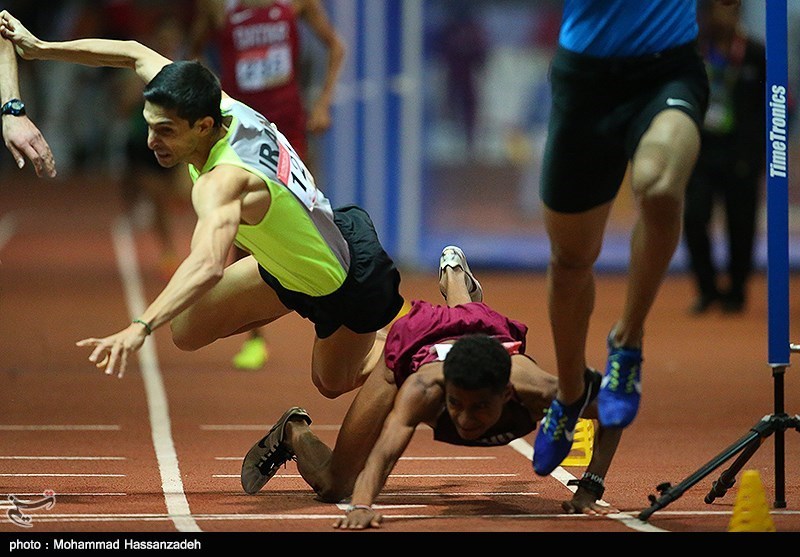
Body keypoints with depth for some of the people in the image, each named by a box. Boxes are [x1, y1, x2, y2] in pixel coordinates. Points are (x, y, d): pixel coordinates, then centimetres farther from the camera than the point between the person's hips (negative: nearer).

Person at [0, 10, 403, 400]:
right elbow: (137, 55, -4)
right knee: (188, 332, 12)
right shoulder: (224, 107, -20)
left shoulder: (224, 181, -43)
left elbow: (207, 264, -62)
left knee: (332, 384, 18)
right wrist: (40, 49, -4)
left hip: (352, 284, -7)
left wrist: (140, 328, -74)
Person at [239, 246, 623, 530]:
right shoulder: (424, 389, -50)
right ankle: (293, 432, 31)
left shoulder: (534, 389, -47)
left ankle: (454, 273, 76)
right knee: (333, 485, 0)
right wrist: (362, 506, -82)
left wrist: (589, 490, -40)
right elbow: (385, 450, -63)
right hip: (416, 346, -3)